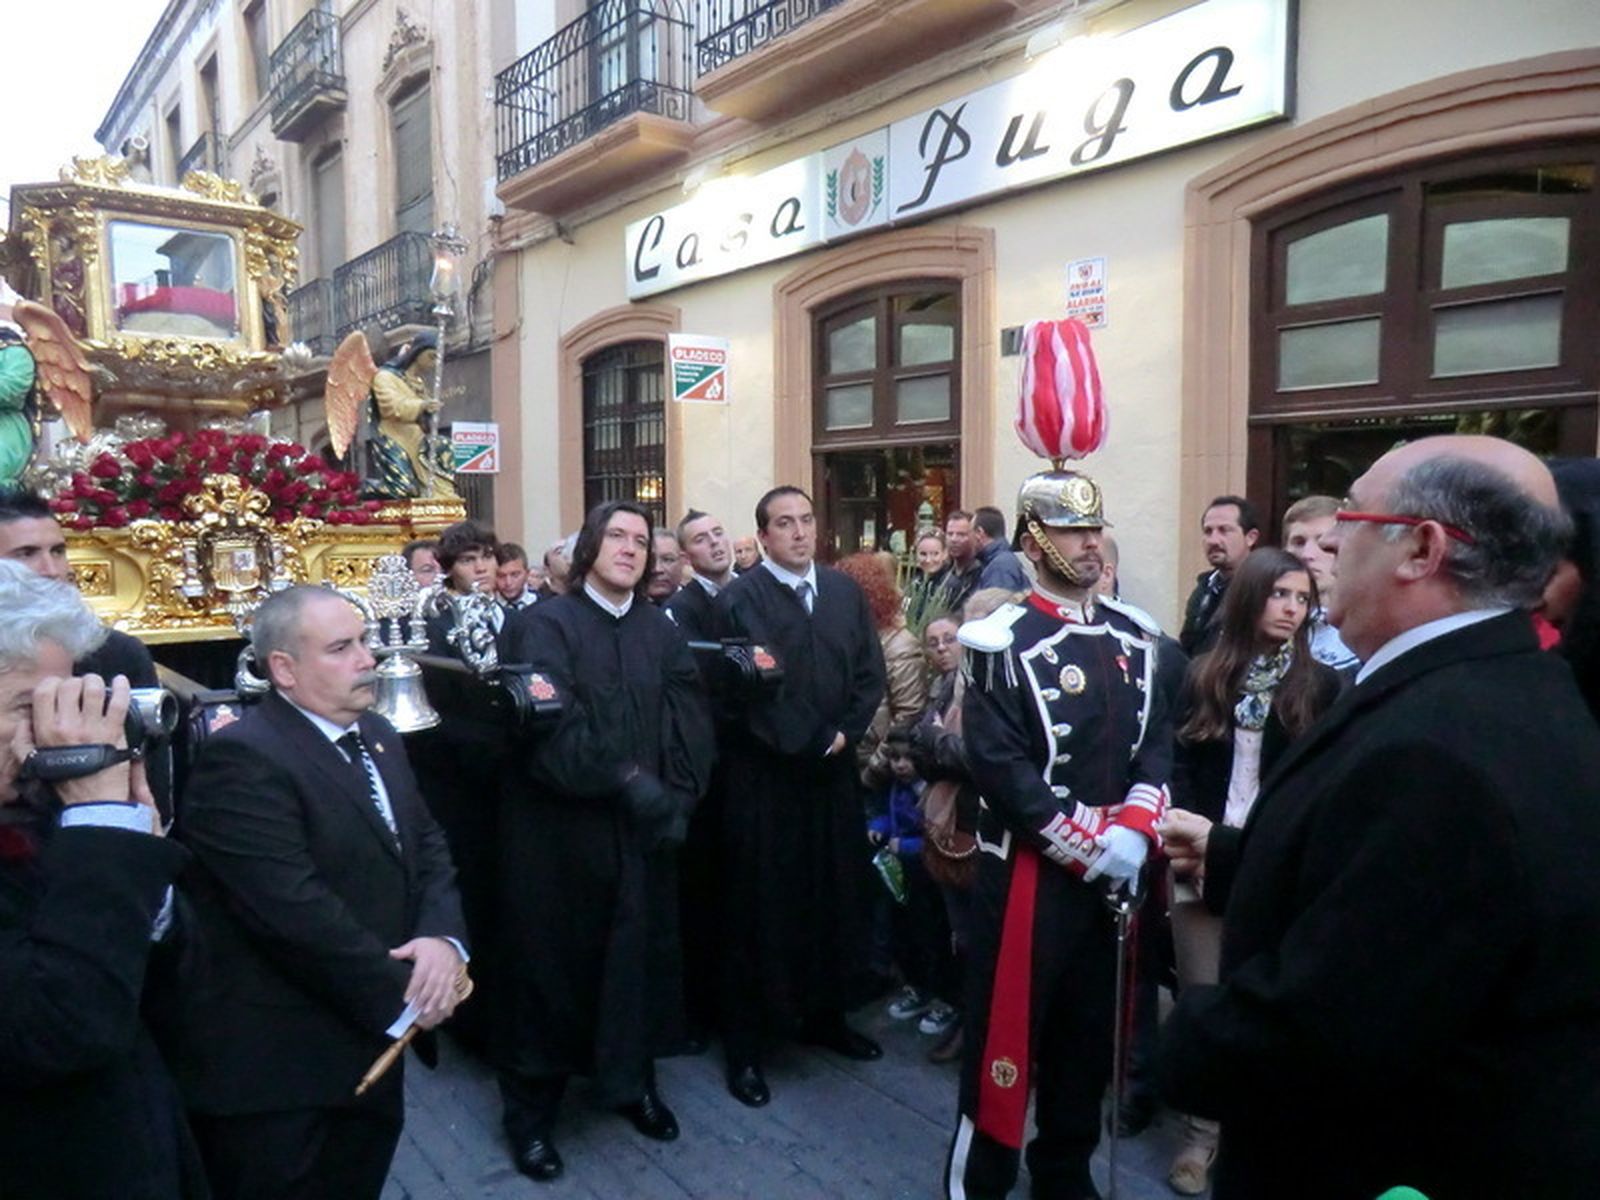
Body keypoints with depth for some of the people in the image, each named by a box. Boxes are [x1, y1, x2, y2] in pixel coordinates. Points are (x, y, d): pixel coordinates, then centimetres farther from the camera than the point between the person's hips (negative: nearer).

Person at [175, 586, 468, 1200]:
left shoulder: (377, 735, 8)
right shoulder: (241, 758, -21)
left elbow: (427, 845, 7)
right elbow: (297, 912, -26)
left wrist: (442, 938, -13)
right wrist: (403, 995, -17)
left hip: (369, 1044, 8)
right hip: (277, 1067, -8)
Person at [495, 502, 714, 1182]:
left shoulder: (660, 629, 8)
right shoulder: (545, 623, -8)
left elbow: (692, 721, 2)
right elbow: (549, 725, -20)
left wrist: (677, 795, -12)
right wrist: (626, 781, -21)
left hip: (644, 830, 4)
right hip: (559, 831, -4)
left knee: (640, 957, 13)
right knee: (553, 963, 8)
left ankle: (632, 1082, 36)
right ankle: (531, 1109, 26)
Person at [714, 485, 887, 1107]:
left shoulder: (845, 591, 6)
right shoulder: (738, 600, -10)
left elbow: (870, 673, 6)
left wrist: (843, 735, -7)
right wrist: (806, 745, -12)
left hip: (834, 771, 5)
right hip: (764, 775, -5)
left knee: (836, 897, 14)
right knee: (759, 905, 5)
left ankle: (826, 1016, 34)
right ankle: (745, 1044, 19)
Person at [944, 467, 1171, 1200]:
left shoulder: (1135, 638, 7)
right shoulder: (1005, 643, -13)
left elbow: (1156, 745, 6)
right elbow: (1001, 767, -18)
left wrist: (1132, 831, -10)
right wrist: (1089, 846, -17)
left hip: (1115, 870, 6)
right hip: (1029, 870, -6)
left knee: (1090, 1029, 19)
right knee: (1007, 1028, 3)